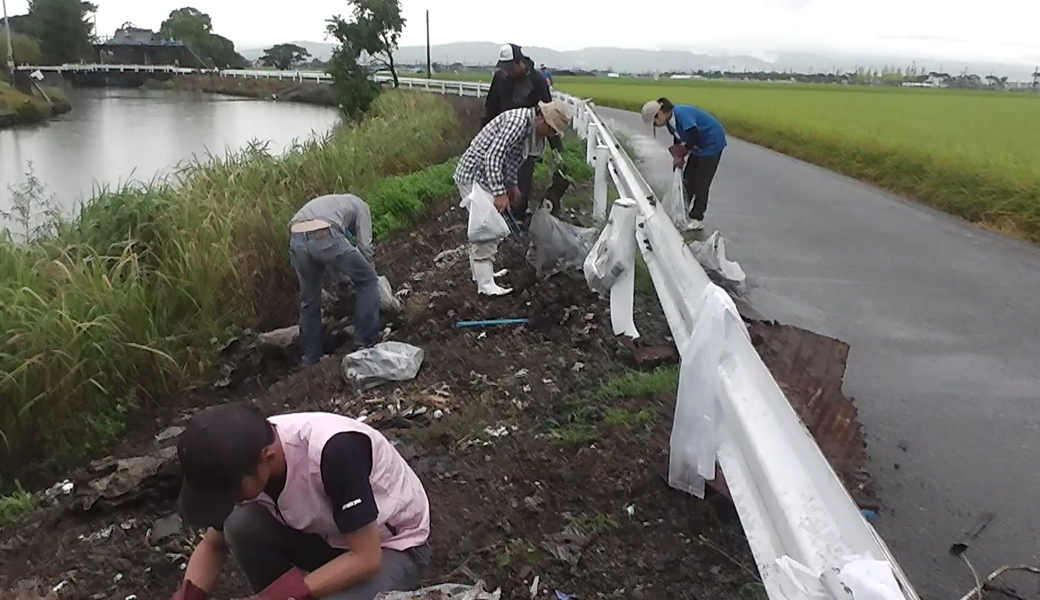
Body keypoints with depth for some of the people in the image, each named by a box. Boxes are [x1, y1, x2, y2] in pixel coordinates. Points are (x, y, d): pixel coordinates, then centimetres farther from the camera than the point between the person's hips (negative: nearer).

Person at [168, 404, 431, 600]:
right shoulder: (242, 460, -15)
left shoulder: (334, 450, -37)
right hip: (328, 535, 6)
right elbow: (212, 546, 1)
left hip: (394, 547, -6)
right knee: (240, 525, -19)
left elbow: (365, 558, -30)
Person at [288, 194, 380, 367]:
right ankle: (365, 342, 16)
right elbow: (364, 245, 17)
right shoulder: (359, 205, 28)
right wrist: (371, 274, 32)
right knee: (367, 280, 15)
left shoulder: (324, 203, 44)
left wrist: (348, 277, 48)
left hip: (296, 239, 6)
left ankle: (310, 357, 31)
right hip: (325, 236, -6)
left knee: (309, 299, 24)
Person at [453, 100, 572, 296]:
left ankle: (480, 272, 30)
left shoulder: (531, 127, 5)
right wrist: (500, 193, -31)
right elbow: (493, 156, -31)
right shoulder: (518, 122, -26)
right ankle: (486, 284, -7)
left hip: (485, 175, 10)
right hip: (474, 175, -10)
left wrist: (511, 184, 20)